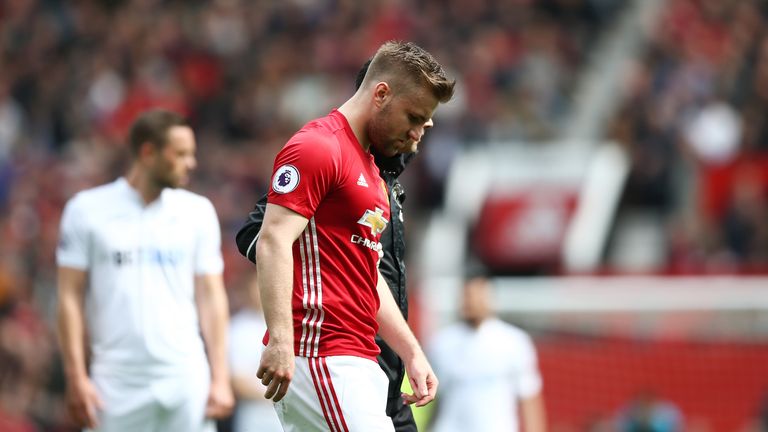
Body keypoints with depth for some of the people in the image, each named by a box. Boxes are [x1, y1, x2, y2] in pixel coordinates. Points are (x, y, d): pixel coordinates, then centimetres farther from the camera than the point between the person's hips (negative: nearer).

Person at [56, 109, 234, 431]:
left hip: (186, 380, 1)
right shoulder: (87, 209, 2)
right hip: (116, 384, -1)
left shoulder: (198, 212, 8)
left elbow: (211, 296, 8)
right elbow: (71, 297, 2)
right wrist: (76, 378, -5)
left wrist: (220, 378, 1)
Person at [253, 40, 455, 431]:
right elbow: (272, 242, -18)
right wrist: (280, 339, -27)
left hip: (356, 365, 10)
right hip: (320, 357, -10)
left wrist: (412, 354, 25)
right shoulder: (317, 147, -7)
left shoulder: (370, 170, 25)